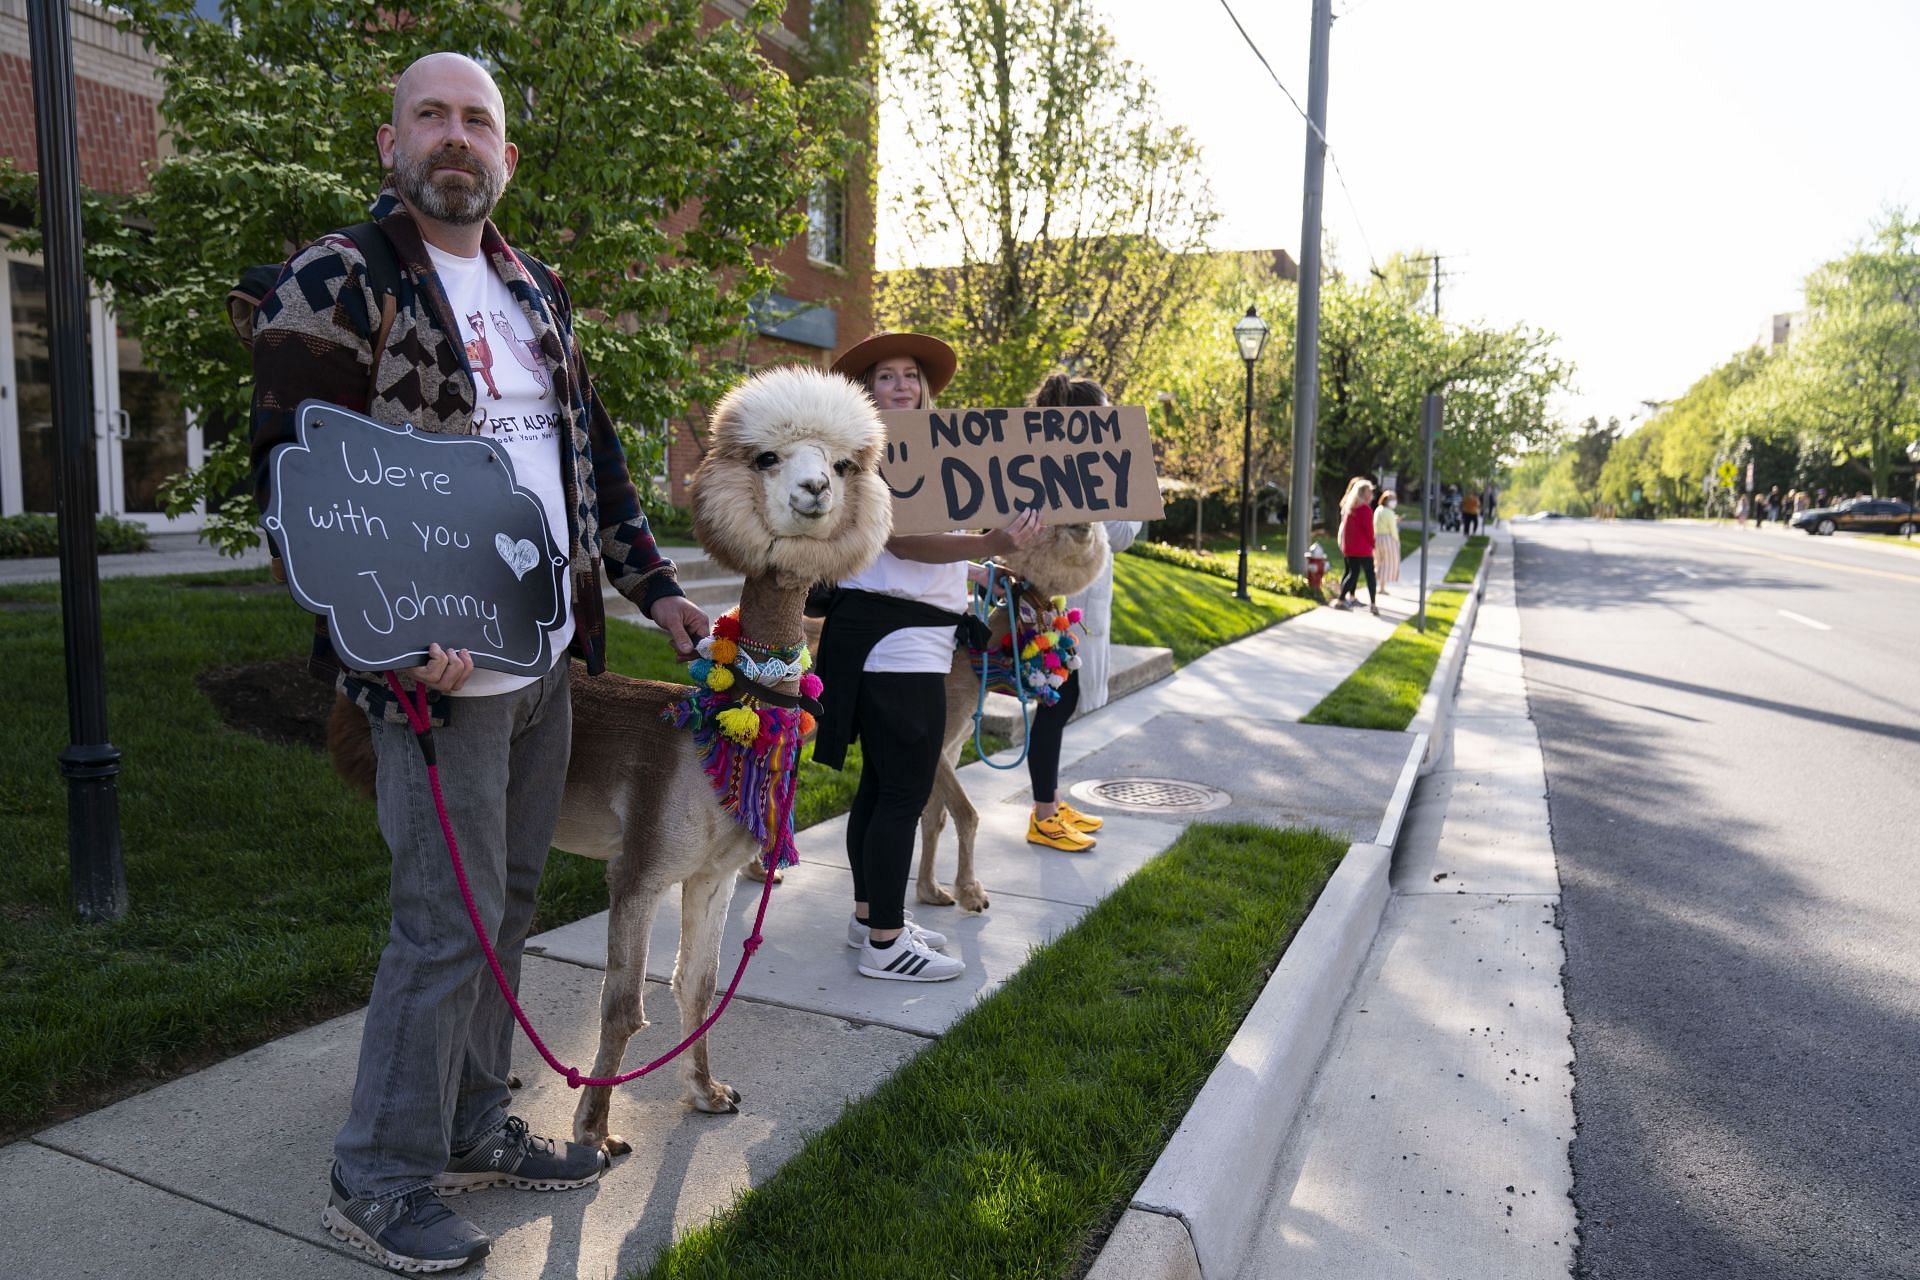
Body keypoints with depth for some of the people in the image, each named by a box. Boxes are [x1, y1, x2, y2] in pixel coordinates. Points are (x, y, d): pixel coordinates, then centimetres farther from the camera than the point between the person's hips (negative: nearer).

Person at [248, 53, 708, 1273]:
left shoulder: (539, 293, 16)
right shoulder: (336, 280, -5)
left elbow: (595, 454, 20)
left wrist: (655, 586, 14)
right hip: (439, 668, -7)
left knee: (507, 901, 14)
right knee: (450, 920, -3)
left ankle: (473, 1129, 30)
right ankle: (379, 1181, 16)